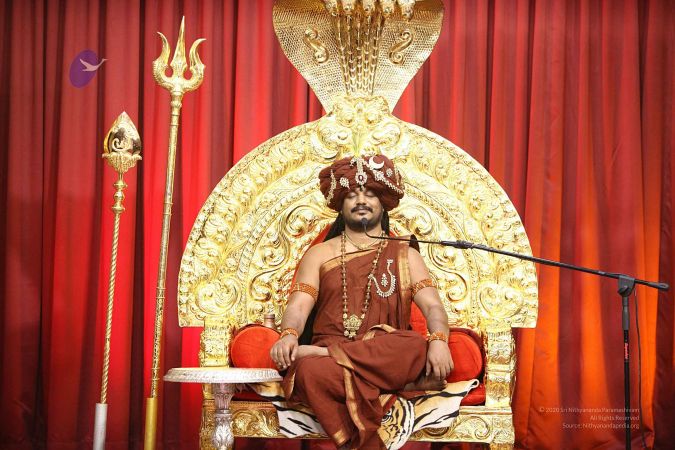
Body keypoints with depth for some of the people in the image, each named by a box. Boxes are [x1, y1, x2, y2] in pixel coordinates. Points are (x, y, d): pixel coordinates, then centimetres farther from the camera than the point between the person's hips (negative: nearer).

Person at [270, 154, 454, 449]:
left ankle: (318, 353, -28)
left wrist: (438, 340, -20)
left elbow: (432, 306, 3)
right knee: (310, 371, -38)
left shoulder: (405, 255, 17)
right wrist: (288, 335, -20)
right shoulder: (319, 254, 18)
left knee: (418, 348, -36)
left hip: (387, 356, 1)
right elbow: (299, 305, 4)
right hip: (328, 346, -1)